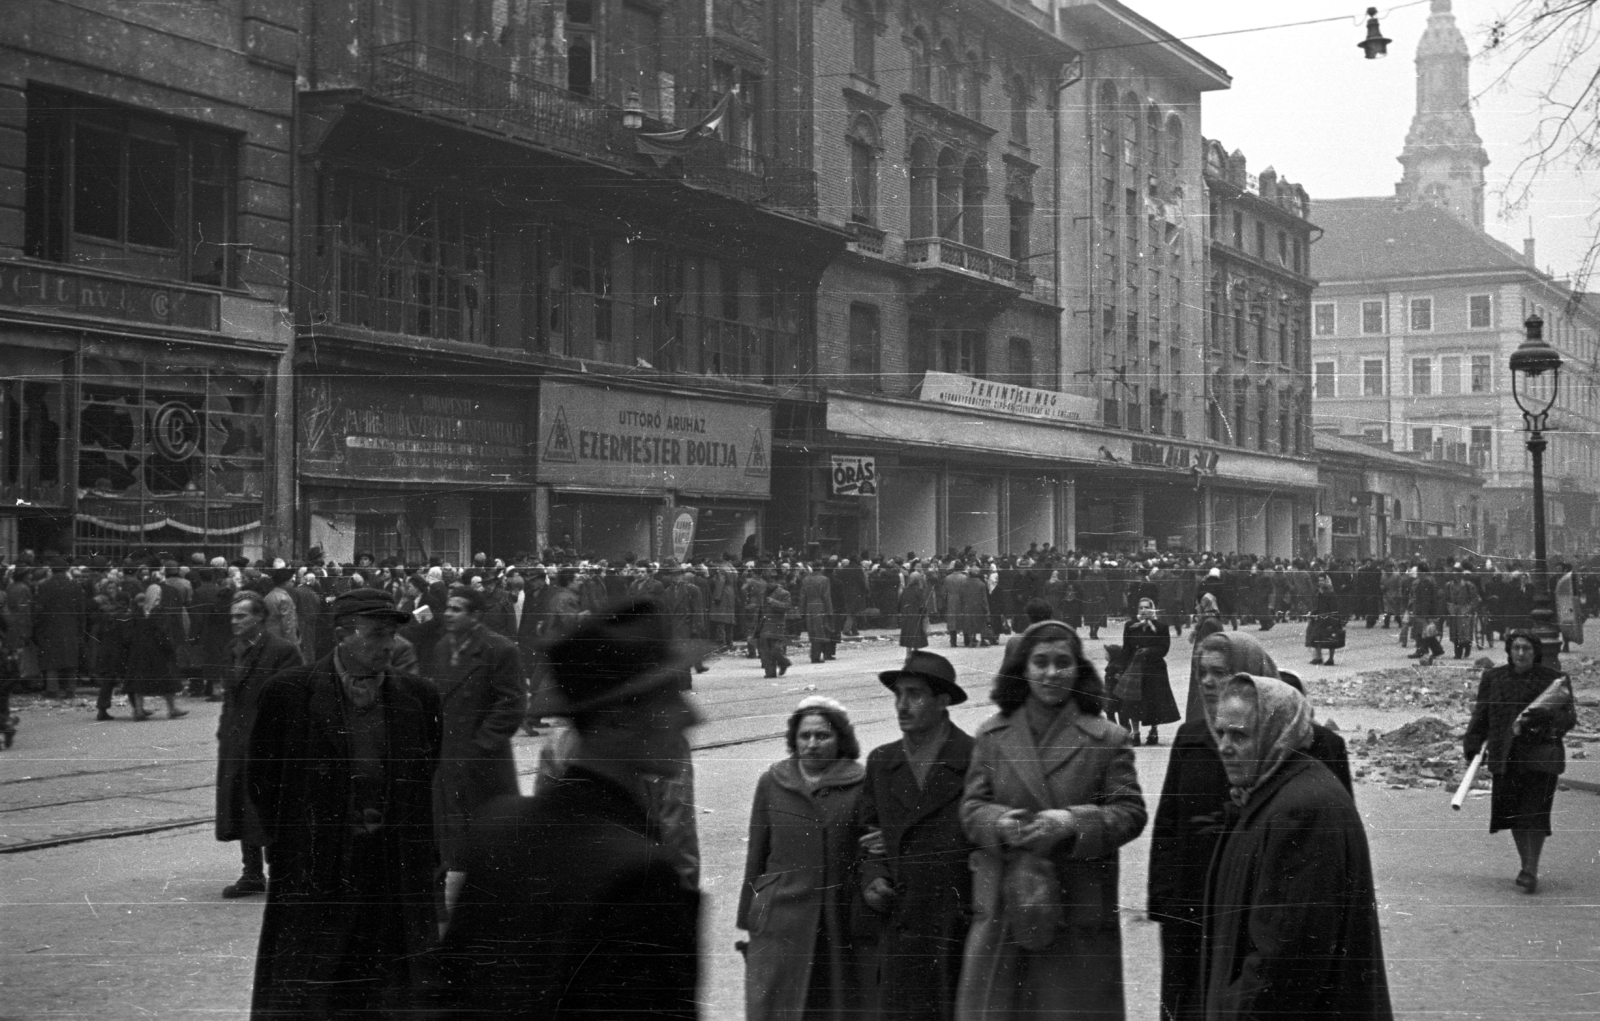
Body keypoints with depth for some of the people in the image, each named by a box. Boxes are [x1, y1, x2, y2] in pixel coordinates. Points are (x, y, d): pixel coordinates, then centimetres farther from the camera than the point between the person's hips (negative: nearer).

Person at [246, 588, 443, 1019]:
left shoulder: (419, 697, 3)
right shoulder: (288, 693, -5)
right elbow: (261, 778, 2)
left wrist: (423, 852, 9)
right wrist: (288, 849, 3)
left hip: (396, 869, 3)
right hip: (314, 872, -2)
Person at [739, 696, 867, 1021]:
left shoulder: (861, 785, 0)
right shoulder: (771, 783, 7)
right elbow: (756, 857, 10)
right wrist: (747, 921, 9)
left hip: (841, 928, -1)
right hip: (780, 925, 1)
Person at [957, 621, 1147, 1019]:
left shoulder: (1107, 739, 2)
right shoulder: (992, 736, 9)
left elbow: (1130, 811, -3)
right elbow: (971, 807, 7)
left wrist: (1073, 823, -19)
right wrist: (999, 823, -16)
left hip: (1079, 913, -2)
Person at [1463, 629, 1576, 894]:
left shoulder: (1552, 680, -1)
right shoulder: (1493, 678, 7)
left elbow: (1568, 718, -2)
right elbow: (1481, 716, 12)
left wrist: (1548, 718, -22)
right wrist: (1472, 746, 2)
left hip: (1539, 757, -3)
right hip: (1505, 758, 3)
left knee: (1535, 813, -9)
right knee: (1513, 813, 8)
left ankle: (1531, 871, -1)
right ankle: (1526, 864, 26)